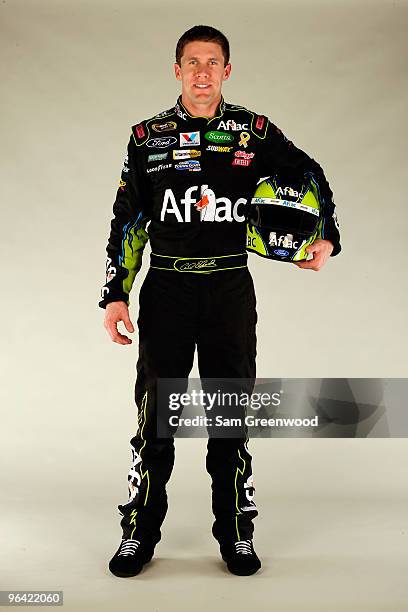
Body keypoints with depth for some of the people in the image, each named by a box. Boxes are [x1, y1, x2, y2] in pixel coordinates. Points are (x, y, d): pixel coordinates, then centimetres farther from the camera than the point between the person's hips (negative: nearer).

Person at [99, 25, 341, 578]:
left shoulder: (255, 132, 4)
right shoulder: (148, 137, 6)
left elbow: (310, 177, 14)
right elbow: (128, 222, 7)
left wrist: (326, 240, -2)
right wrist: (116, 295, 1)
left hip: (231, 289, 0)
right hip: (166, 288, 0)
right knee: (155, 413, 3)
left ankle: (236, 532, 21)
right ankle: (140, 532, 18)